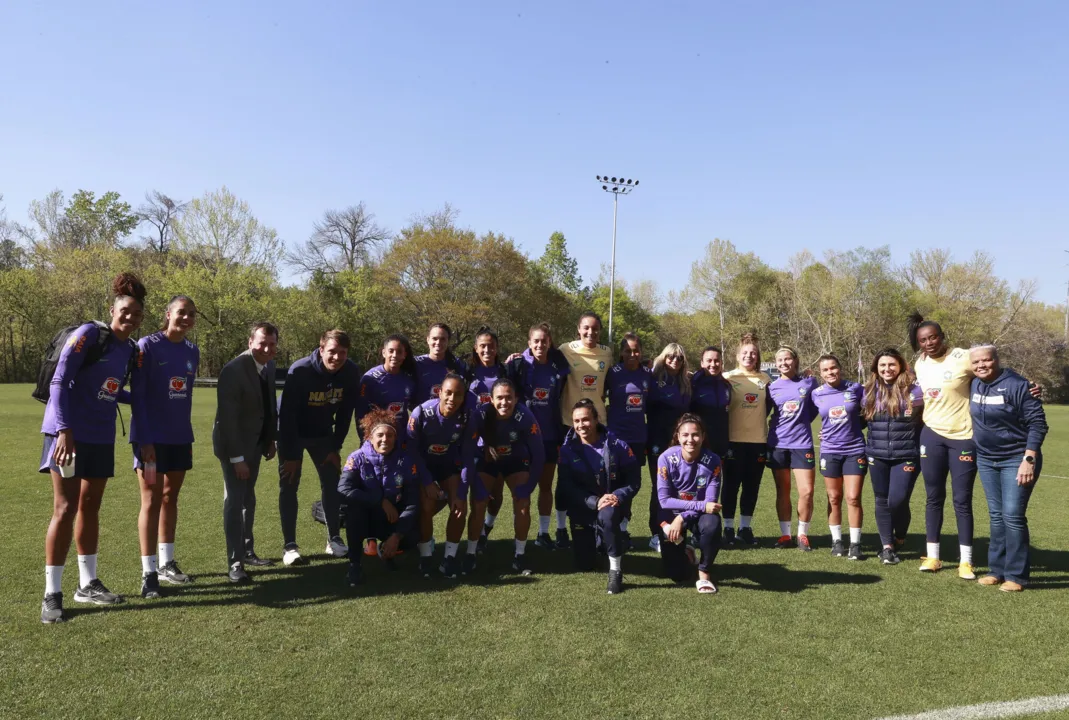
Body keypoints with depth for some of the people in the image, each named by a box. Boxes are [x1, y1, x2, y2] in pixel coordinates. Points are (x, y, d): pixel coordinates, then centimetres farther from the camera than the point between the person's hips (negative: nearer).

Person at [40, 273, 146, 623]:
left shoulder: (130, 349, 7)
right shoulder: (89, 334, -12)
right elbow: (59, 382, -16)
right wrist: (64, 430, -23)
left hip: (101, 437, 6)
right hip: (70, 433, -6)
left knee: (90, 507, 12)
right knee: (65, 509, -5)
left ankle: (88, 584, 23)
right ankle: (52, 594, 5)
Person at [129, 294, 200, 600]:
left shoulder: (192, 351, 7)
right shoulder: (148, 345, -10)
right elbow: (137, 395, -12)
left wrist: (188, 436, 13)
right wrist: (145, 440, -17)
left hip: (180, 437, 6)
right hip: (152, 437, -6)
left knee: (170, 497, 13)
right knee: (152, 499, -3)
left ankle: (166, 563, 23)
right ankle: (149, 573, 4)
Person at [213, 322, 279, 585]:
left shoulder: (269, 365, -2)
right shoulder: (233, 370, -25)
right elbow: (227, 418, -26)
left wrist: (271, 440, 7)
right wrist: (237, 457, -25)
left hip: (256, 441, 7)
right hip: (233, 443, -7)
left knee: (248, 497, 18)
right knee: (235, 499, -8)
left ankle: (247, 548, 31)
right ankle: (235, 563, -3)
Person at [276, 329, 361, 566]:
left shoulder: (351, 372, -18)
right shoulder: (299, 371, -29)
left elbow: (346, 412, -6)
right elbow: (287, 414, -24)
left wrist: (336, 447, -4)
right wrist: (291, 454, -22)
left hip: (323, 433, 4)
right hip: (292, 433, -3)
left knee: (332, 483, 3)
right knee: (289, 486, -4)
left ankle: (334, 539, 16)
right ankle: (289, 545, 3)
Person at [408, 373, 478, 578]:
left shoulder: (469, 416, -23)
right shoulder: (421, 413, -29)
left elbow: (467, 456, -15)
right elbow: (411, 450, -17)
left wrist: (461, 493, -16)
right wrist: (427, 482, -17)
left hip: (449, 464, 2)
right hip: (422, 464, -2)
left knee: (459, 507, -13)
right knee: (427, 506, -19)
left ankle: (450, 557, 4)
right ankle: (425, 556, 2)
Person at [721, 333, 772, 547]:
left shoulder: (765, 379, 8)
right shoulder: (727, 378, 0)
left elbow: (768, 407, 17)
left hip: (759, 440, 3)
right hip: (734, 440, -3)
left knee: (752, 487, 8)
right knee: (731, 485, 3)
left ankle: (745, 528, 20)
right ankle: (728, 529, 12)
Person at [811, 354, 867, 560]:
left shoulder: (855, 389, -5)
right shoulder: (817, 394, -2)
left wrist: (851, 427, -1)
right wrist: (830, 432, 6)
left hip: (855, 450, -1)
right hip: (830, 452, 1)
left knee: (853, 498, -3)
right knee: (834, 499, 8)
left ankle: (855, 544, 7)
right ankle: (837, 541, 20)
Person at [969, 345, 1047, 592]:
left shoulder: (1017, 385, -15)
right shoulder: (975, 385, 4)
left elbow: (1037, 424, -15)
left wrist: (1029, 460, -20)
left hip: (1016, 460, -6)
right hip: (986, 460, 6)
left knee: (1013, 515, -8)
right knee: (996, 516, 11)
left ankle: (1016, 575, 1)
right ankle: (997, 570, 18)